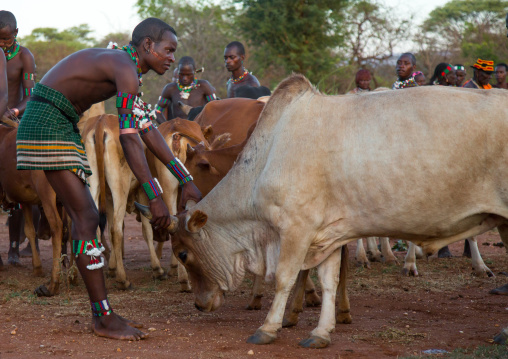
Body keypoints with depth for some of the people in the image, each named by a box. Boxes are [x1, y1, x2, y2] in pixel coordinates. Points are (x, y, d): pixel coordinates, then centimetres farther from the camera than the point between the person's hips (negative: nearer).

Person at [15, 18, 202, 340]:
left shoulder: (128, 69, 16)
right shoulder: (125, 69, -16)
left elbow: (149, 129, 18)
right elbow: (129, 138, -22)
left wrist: (186, 180, 16)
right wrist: (155, 196, -21)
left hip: (62, 127, 11)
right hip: (47, 123, -11)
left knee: (84, 217, 10)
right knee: (86, 218, -10)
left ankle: (101, 313, 14)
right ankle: (104, 318, -7)